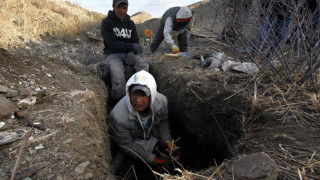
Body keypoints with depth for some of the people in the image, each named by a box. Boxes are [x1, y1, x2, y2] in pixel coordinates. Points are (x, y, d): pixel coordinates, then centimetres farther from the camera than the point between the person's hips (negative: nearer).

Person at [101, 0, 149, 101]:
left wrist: (132, 52, -16)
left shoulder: (130, 23, 14)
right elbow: (112, 43, -12)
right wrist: (131, 46, -20)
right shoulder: (106, 22, -2)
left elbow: (136, 41, 7)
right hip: (113, 54, -4)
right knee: (118, 75, -34)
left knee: (144, 65, -26)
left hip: (129, 54, 4)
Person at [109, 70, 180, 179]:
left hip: (154, 139, 4)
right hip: (130, 144, -3)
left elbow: (162, 122, -4)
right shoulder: (117, 116, -38)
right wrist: (151, 158, -20)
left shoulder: (161, 101, -26)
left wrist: (167, 141, -17)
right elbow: (126, 144, -23)